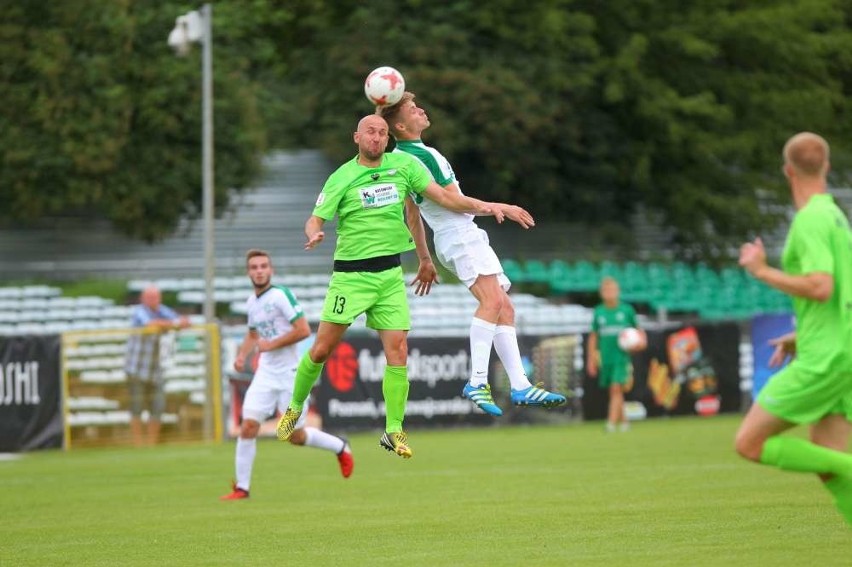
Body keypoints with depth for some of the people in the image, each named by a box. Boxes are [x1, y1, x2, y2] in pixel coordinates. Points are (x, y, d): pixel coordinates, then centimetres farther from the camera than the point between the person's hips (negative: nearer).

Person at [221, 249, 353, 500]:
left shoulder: (282, 295, -13)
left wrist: (271, 344, -17)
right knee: (248, 426, -10)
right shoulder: (251, 303, 9)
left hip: (289, 374, -5)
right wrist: (242, 355, 8)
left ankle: (340, 448, 30)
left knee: (296, 437, 2)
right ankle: (242, 487, -3)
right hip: (265, 374, 6)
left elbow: (303, 330, -19)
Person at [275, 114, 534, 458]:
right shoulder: (342, 178, -3)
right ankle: (294, 408, 22)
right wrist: (314, 234, -28)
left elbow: (443, 197, 5)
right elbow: (316, 219, -4)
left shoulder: (403, 165, 4)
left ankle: (393, 431, 0)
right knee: (322, 349, -1)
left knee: (397, 351, -8)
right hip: (350, 274, -2)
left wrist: (485, 207, -7)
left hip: (390, 274, 2)